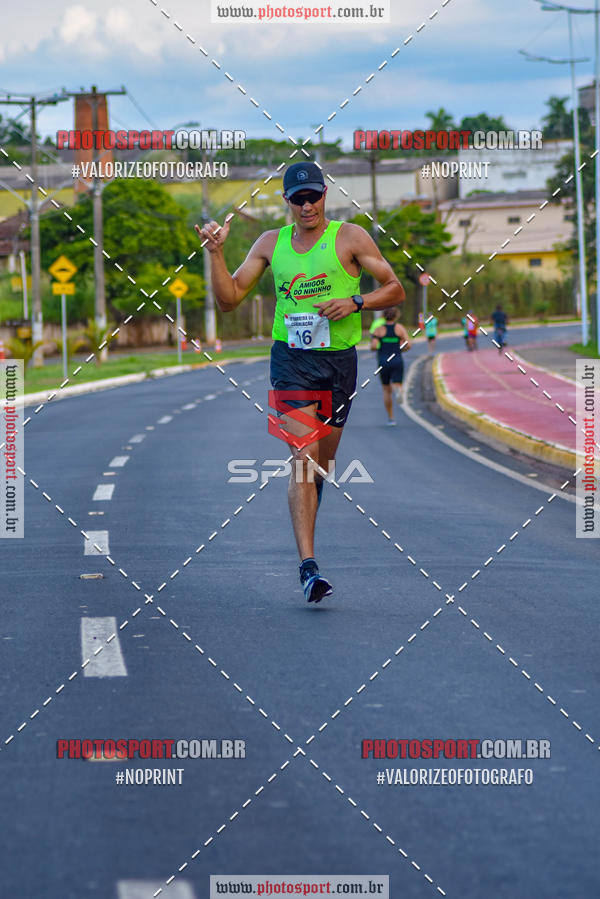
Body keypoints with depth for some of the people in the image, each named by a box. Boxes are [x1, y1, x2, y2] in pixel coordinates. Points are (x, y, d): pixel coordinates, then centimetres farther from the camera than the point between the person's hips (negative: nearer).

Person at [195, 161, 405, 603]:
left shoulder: (351, 237, 2)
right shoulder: (271, 243, 9)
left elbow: (395, 289, 3)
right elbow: (229, 299, 10)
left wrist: (354, 301, -14)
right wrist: (216, 252, -3)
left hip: (339, 360, 1)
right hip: (291, 359, -1)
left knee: (323, 460, 12)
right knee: (303, 457, -16)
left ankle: (305, 527, 42)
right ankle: (309, 566, -22)